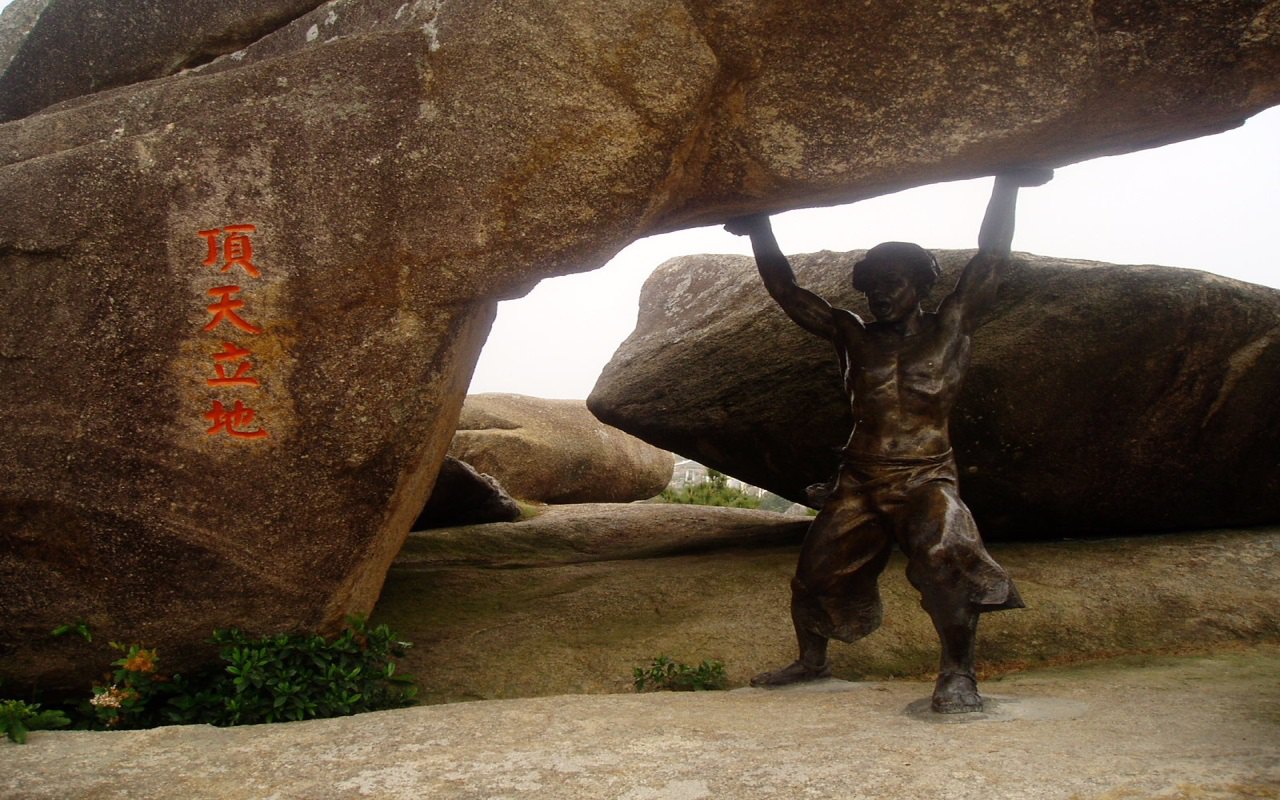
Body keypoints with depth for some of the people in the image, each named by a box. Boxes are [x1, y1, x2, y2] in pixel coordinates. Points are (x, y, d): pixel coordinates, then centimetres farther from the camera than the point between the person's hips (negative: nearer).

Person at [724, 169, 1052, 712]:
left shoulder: (948, 330, 3)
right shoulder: (853, 336, 10)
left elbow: (990, 262, -3)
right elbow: (788, 294, 11)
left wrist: (1007, 184, -5)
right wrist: (761, 232, 7)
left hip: (927, 479, -4)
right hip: (859, 483, 4)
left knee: (945, 556, -31)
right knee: (813, 574, 3)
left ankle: (957, 674, -20)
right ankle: (812, 662, 28)